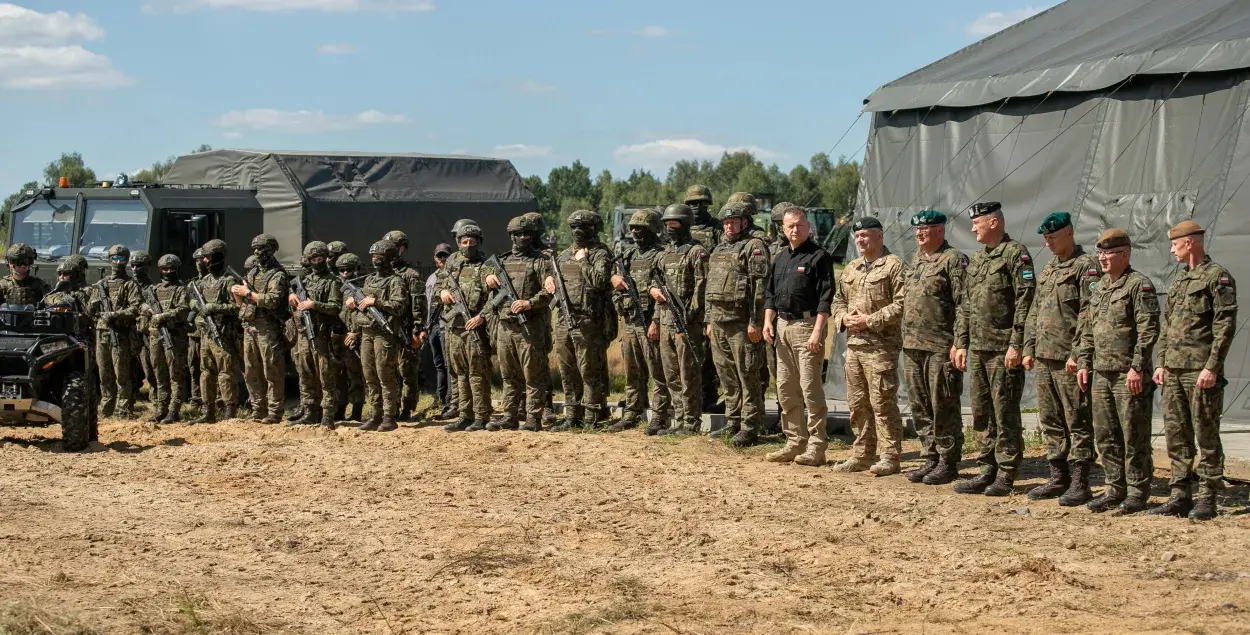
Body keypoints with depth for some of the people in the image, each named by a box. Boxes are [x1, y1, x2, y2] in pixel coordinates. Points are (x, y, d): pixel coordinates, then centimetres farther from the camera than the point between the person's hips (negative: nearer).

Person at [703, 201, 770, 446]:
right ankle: (733, 423, 20)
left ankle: (749, 428, -2)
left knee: (748, 377, -5)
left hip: (741, 322, -8)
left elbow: (760, 287, -14)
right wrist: (709, 321, 19)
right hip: (719, 322, 8)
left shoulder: (754, 246, -6)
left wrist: (755, 322, -19)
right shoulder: (719, 249, 19)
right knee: (727, 376, 12)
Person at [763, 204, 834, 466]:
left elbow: (825, 298, -12)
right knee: (786, 389, 10)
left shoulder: (819, 257, -6)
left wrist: (817, 332, -19)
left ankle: (816, 447, -4)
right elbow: (770, 292, 21)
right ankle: (795, 442, 17)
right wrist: (768, 321, 7)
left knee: (810, 388, -8)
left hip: (807, 326, -8)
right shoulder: (781, 258, 16)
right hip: (782, 326, 8)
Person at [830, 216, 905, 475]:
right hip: (854, 344, 8)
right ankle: (862, 454, 19)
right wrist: (843, 317, 2)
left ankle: (889, 457, -3)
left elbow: (901, 304, -14)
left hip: (881, 345, -8)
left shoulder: (894, 266, -6)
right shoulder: (850, 269, 18)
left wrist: (870, 320, -16)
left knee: (882, 402, -7)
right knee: (857, 403, 11)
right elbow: (838, 299, 24)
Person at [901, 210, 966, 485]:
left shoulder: (954, 260, -7)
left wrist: (957, 343, -17)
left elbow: (963, 305, -13)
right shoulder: (916, 259, 18)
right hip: (912, 347, 8)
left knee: (943, 408, -3)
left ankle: (948, 464, 3)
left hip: (940, 348, -8)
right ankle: (930, 458, 20)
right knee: (920, 408, 12)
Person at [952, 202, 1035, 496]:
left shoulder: (1016, 254, -7)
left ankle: (1006, 476, 1)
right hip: (978, 350, 8)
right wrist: (961, 343, 15)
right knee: (981, 414, 10)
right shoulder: (976, 259, 18)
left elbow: (1025, 302, -14)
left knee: (1005, 414, -4)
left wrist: (1016, 344, -18)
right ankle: (987, 471, 17)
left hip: (1004, 350, -8)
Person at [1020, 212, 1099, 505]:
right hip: (1044, 359, 8)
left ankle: (1080, 483, -1)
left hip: (1069, 361, -8)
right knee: (1051, 423, 12)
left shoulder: (1086, 267, -8)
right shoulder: (1047, 270, 19)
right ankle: (1058, 478, 19)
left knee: (1078, 423, -3)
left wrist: (1077, 353, -19)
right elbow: (1034, 312, 22)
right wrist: (1029, 348, 14)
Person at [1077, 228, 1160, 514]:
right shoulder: (1100, 287, 16)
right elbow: (1088, 330, 21)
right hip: (1101, 373, 8)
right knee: (1105, 436, 10)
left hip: (1130, 375, -8)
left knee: (1134, 437, -2)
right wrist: (1084, 363, 14)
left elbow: (1149, 330, -15)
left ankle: (1138, 491, 6)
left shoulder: (1139, 286, -8)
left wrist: (1137, 367, -19)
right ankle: (1115, 489, 18)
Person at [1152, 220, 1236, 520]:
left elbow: (1226, 325, -13)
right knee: (1176, 436, 8)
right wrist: (1161, 363, 13)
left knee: (1206, 437, -3)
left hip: (1201, 372, -8)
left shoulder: (1218, 277, -6)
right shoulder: (1179, 281, 19)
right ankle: (1180, 495, 14)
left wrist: (1212, 367, -18)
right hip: (1174, 371, 8)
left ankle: (1207, 499, 2)